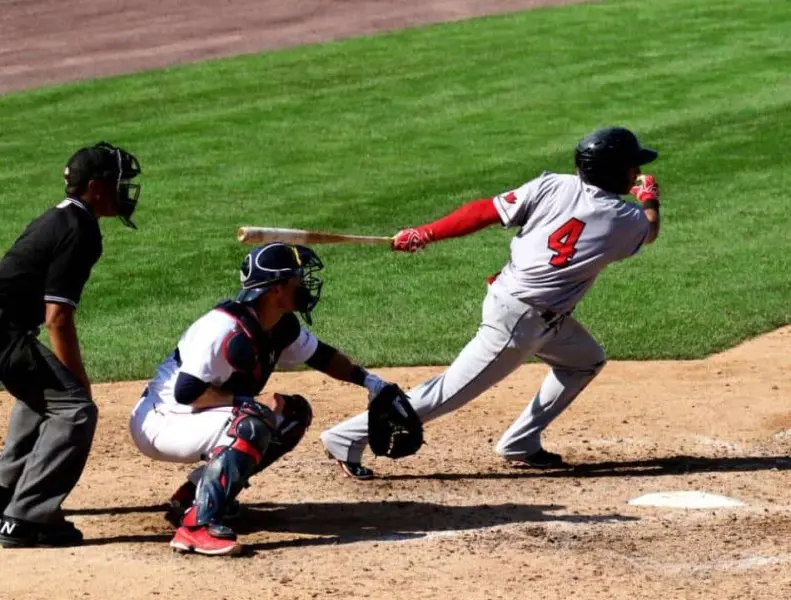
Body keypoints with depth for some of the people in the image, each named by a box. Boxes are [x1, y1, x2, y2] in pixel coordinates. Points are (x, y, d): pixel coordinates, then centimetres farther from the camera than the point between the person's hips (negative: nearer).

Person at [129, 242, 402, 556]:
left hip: (201, 420, 10)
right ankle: (196, 526, -33)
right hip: (160, 422, -10)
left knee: (294, 413, 10)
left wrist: (367, 379, 7)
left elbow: (319, 354, 18)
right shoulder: (228, 329, -28)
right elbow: (186, 392, -30)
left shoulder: (281, 327, 0)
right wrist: (250, 401, -25)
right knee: (253, 422, -31)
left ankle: (195, 493, 9)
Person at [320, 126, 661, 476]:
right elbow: (650, 231, 15)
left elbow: (485, 211, -6)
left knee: (586, 362, 24)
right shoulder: (623, 219, -11)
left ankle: (520, 445, 23)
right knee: (453, 391, -2)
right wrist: (650, 198, 34)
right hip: (521, 318, -8)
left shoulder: (552, 187, -1)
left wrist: (424, 234, -3)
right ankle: (349, 437, -1)